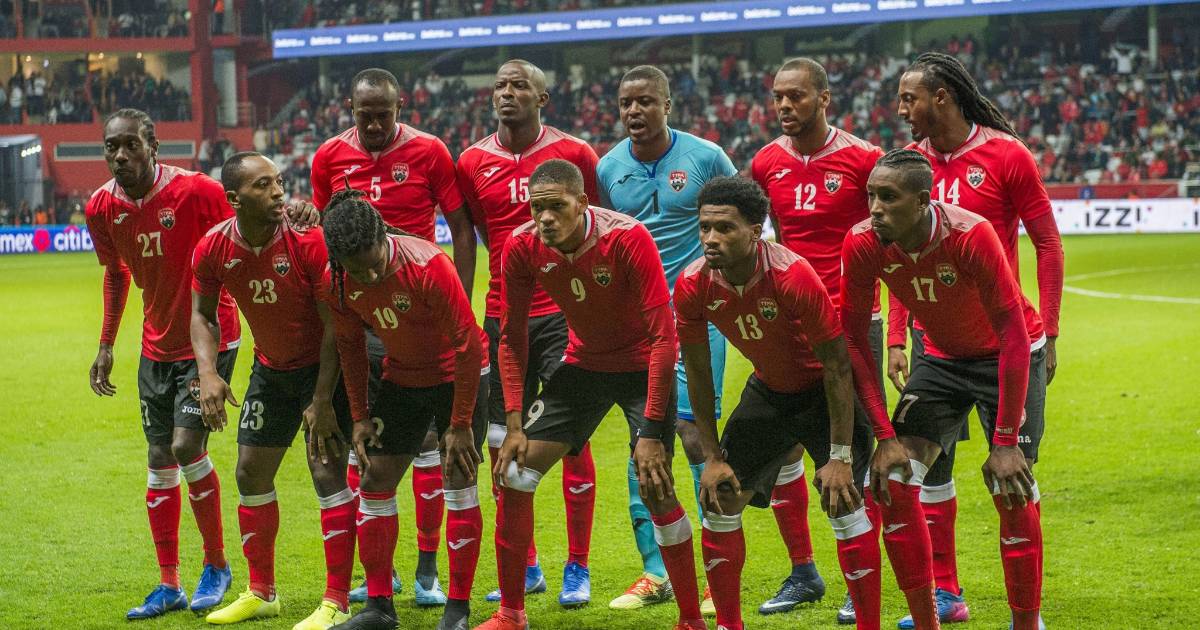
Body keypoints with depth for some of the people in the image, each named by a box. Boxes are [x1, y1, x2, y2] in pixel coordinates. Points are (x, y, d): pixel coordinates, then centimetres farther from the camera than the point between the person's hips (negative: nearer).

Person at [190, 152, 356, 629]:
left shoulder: (308, 240, -26)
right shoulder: (213, 249, -13)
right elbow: (203, 314, 4)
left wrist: (322, 400, -22)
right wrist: (207, 371, -14)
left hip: (324, 365, -6)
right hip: (271, 369, 6)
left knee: (327, 469, -14)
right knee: (251, 472, 11)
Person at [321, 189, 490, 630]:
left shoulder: (428, 265, -31)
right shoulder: (337, 280, -16)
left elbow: (467, 344, -23)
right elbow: (350, 347, 2)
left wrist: (461, 424, -20)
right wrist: (360, 417, 1)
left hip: (458, 375, -5)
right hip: (402, 379, 5)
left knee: (458, 482, -9)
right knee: (374, 478, 2)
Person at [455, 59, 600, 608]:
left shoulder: (573, 153, -3)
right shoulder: (473, 162, 5)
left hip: (563, 314, -3)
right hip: (503, 316, 3)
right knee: (503, 443, 5)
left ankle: (577, 569, 6)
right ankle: (525, 567, 18)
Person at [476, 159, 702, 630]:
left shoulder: (628, 238, -29)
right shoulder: (522, 246, -16)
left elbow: (663, 337, -26)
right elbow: (511, 337, -4)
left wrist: (651, 431, -28)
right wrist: (515, 424, -10)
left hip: (643, 366, -4)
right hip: (583, 364, 5)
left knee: (656, 492, -17)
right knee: (515, 472, -4)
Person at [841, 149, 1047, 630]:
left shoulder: (971, 235, -33)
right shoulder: (862, 245, -21)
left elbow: (1014, 334, -29)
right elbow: (853, 337, -11)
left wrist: (1006, 441, -30)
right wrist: (883, 436, -16)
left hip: (1009, 356, -4)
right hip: (942, 357, 4)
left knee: (1011, 491, -15)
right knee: (893, 483, -8)